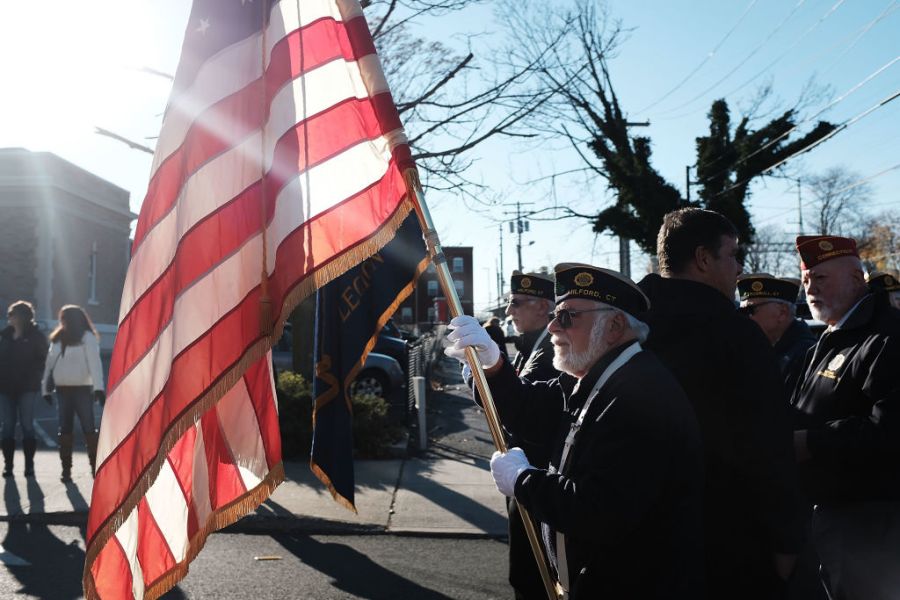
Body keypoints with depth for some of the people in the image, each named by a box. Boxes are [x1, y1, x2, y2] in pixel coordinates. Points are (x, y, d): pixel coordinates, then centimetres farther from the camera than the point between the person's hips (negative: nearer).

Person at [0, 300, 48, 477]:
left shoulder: (35, 336, -2)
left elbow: (41, 360, -4)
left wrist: (33, 380, -14)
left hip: (27, 388, -4)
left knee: (27, 426, -2)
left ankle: (29, 465, 3)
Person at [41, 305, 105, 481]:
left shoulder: (87, 337, -6)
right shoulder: (57, 339, 13)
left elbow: (94, 363, -15)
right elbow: (50, 363, 15)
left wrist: (99, 387, -25)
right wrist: (45, 388, 11)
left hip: (82, 389, -6)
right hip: (63, 389, 6)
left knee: (89, 429, -5)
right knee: (64, 430, 6)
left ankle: (95, 467, 1)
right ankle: (66, 469, 11)